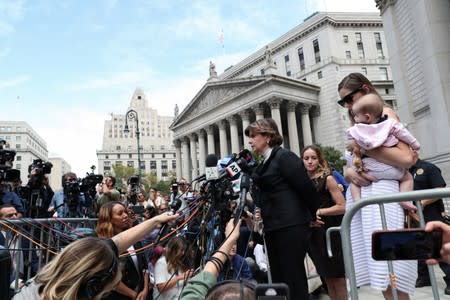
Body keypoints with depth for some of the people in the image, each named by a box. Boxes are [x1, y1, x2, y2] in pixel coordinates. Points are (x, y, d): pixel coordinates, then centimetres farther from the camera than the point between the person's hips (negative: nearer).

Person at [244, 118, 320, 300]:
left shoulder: (284, 157, -10)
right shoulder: (265, 163, 16)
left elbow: (306, 188, -12)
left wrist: (315, 215, -2)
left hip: (291, 226, -9)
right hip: (273, 228, 9)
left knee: (293, 277, -3)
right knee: (278, 279, 13)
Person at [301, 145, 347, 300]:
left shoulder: (327, 178, -8)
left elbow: (342, 207, -12)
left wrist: (318, 212, -16)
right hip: (313, 235, 5)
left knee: (338, 279, 1)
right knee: (327, 279, 15)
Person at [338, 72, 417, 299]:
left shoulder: (385, 114, 1)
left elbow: (406, 159, -12)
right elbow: (346, 169, 19)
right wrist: (349, 172, -3)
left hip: (381, 194, -7)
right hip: (357, 197, 7)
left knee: (390, 274, -10)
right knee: (380, 274, 6)